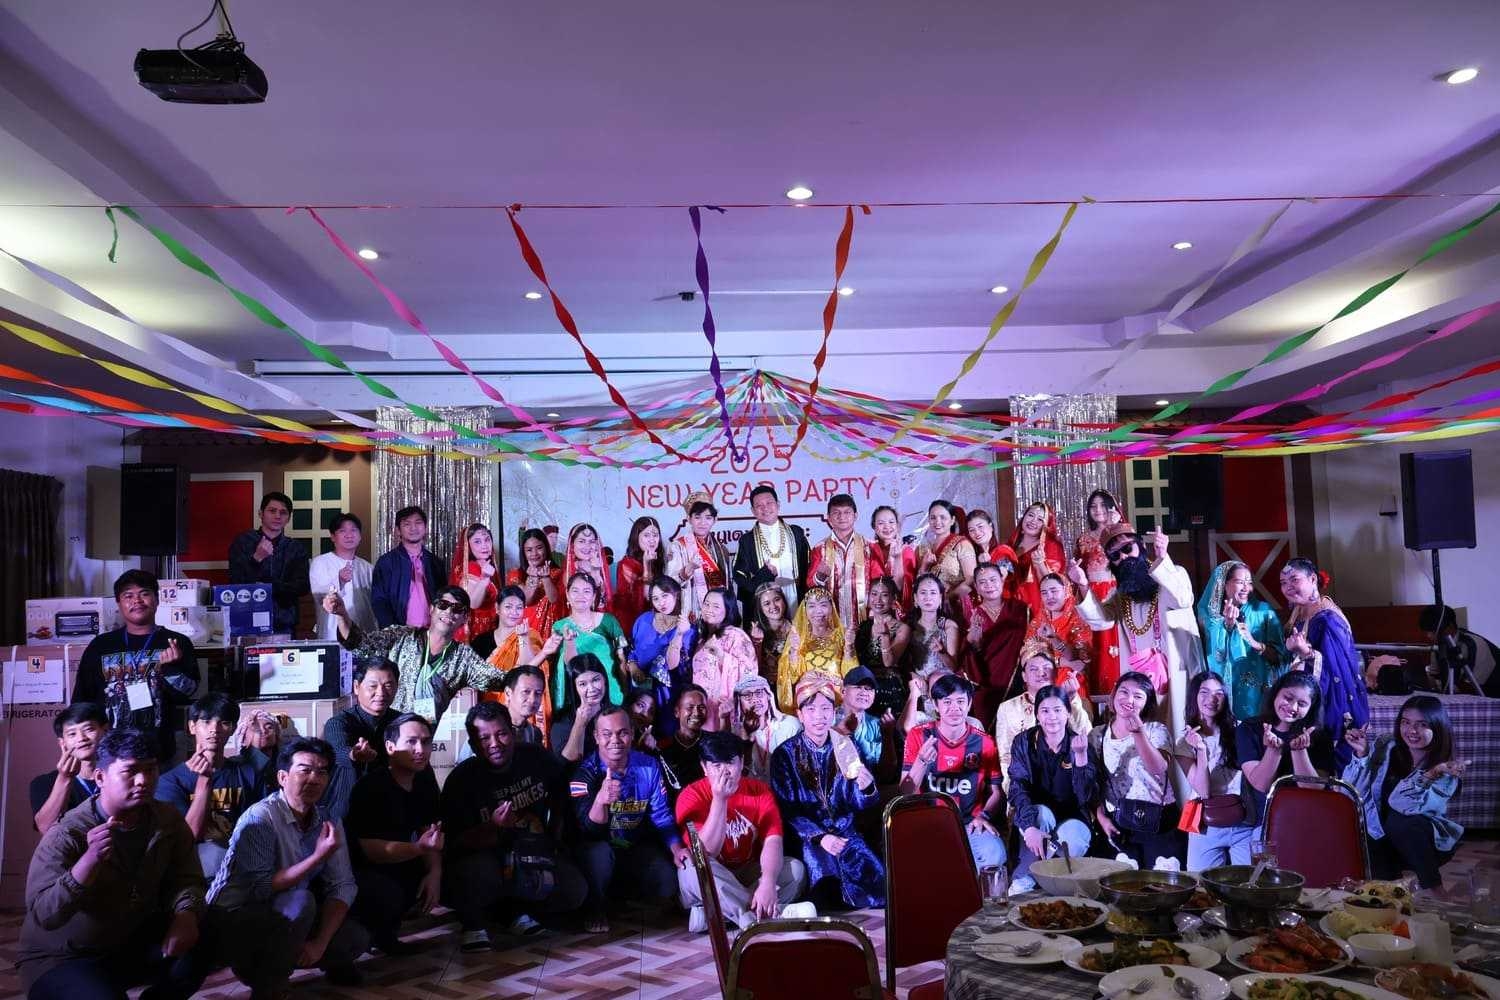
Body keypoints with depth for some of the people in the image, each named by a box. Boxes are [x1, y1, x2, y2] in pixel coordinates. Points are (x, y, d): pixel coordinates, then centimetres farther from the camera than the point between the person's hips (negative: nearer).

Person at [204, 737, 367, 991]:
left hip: (284, 918, 6)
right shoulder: (259, 818, -20)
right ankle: (267, 987, -12)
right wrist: (319, 856, -30)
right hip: (231, 921, -5)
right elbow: (260, 889, -27)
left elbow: (342, 885, -5)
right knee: (301, 901, -31)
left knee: (356, 938, -11)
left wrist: (320, 941, -17)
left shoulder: (329, 821, -1)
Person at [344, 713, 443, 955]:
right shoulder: (371, 787, -24)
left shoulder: (424, 779, -2)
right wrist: (419, 848, -40)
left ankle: (384, 928, 6)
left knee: (448, 876, -12)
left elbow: (428, 833, 0)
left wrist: (435, 872, -16)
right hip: (357, 869, -8)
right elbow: (371, 849, -27)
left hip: (397, 861, 8)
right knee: (388, 895, -35)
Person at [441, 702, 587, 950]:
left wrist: (555, 834, 10)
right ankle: (473, 922, -4)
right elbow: (455, 843, -18)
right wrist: (492, 828, -34)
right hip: (482, 855, -4)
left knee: (576, 890, -16)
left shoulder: (536, 758, -6)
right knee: (480, 872, -37)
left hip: (536, 853, 4)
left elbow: (560, 797, 15)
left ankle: (517, 911, 10)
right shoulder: (461, 779, -15)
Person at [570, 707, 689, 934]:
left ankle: (621, 893, 12)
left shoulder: (649, 766, -7)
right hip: (599, 847, -4)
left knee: (667, 883, -20)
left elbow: (661, 815, 0)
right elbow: (590, 830, -29)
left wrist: (676, 849, -18)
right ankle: (593, 910, -8)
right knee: (601, 853, -37)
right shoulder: (586, 772, -19)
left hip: (637, 849, 4)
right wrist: (600, 800, -51)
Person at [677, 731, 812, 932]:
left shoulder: (759, 790, -4)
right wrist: (719, 800, -28)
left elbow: (772, 842, -19)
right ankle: (772, 915, -39)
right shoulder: (692, 796, -11)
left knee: (795, 868, -19)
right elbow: (706, 853, -21)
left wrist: (768, 883, -38)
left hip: (747, 879, 3)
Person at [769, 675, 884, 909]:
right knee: (828, 880, -29)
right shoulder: (785, 754, -3)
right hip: (806, 835, -3)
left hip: (844, 832, 3)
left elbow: (857, 804, 3)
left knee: (877, 879, -21)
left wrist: (866, 788, -21)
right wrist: (819, 837, -21)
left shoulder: (846, 748, 6)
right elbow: (786, 810, -7)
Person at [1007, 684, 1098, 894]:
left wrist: (1080, 755, -30)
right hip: (1036, 818, 0)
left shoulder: (1078, 744, -7)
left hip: (1072, 818, 1)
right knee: (1043, 813, -34)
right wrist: (1030, 828, -33)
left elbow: (1087, 797, -16)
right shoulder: (1024, 742, -7)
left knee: (1072, 842, -33)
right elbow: (1017, 790, -16)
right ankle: (1023, 880, -20)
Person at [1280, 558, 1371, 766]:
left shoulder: (1326, 619, -20)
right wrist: (1291, 647, 3)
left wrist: (1306, 652, -37)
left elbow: (1333, 667, -25)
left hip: (1333, 705, -8)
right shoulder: (1300, 614, 7)